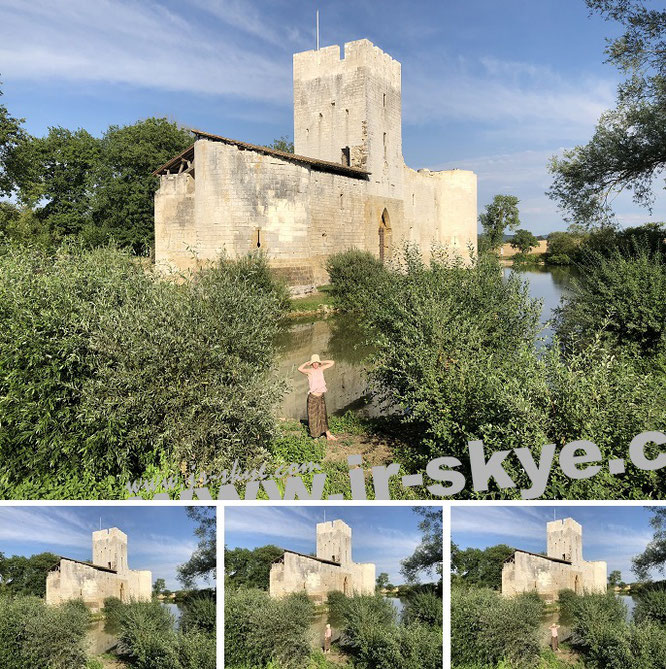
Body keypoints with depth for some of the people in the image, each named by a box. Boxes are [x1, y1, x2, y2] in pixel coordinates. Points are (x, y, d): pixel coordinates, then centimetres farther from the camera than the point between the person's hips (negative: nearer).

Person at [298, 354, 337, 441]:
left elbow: (332, 362, 13)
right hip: (313, 397, -5)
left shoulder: (321, 369, 7)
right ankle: (314, 436, 13)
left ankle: (328, 435, 13)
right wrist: (307, 363, -15)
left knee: (323, 416, 10)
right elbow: (300, 369, -29)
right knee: (313, 417, 4)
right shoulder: (309, 371, -8)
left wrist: (322, 362, 7)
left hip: (321, 396, 5)